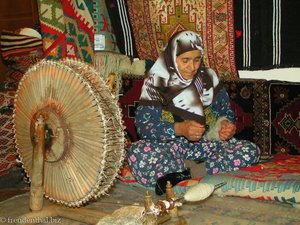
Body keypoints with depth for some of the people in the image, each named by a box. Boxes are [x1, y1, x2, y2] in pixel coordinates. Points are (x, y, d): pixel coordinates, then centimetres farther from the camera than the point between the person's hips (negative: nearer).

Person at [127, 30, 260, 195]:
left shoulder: (208, 78, 6)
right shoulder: (156, 82, -4)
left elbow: (225, 110, 15)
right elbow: (142, 125, -11)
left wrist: (226, 124, -10)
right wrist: (179, 129, -26)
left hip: (207, 143, 4)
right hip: (168, 143, -4)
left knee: (251, 151, -22)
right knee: (137, 154, -35)